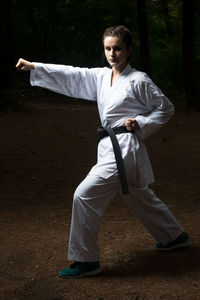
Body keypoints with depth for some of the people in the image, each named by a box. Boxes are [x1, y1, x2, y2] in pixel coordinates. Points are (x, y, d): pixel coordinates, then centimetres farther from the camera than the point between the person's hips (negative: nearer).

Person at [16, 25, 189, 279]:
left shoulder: (138, 81, -9)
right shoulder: (101, 77, 9)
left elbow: (166, 108, -2)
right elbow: (71, 75, 3)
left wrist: (139, 123, -14)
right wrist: (34, 67, -4)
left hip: (125, 149, -8)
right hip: (110, 146, 8)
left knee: (85, 195, -13)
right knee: (140, 197, 22)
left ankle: (86, 260, -2)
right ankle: (175, 236, 43)